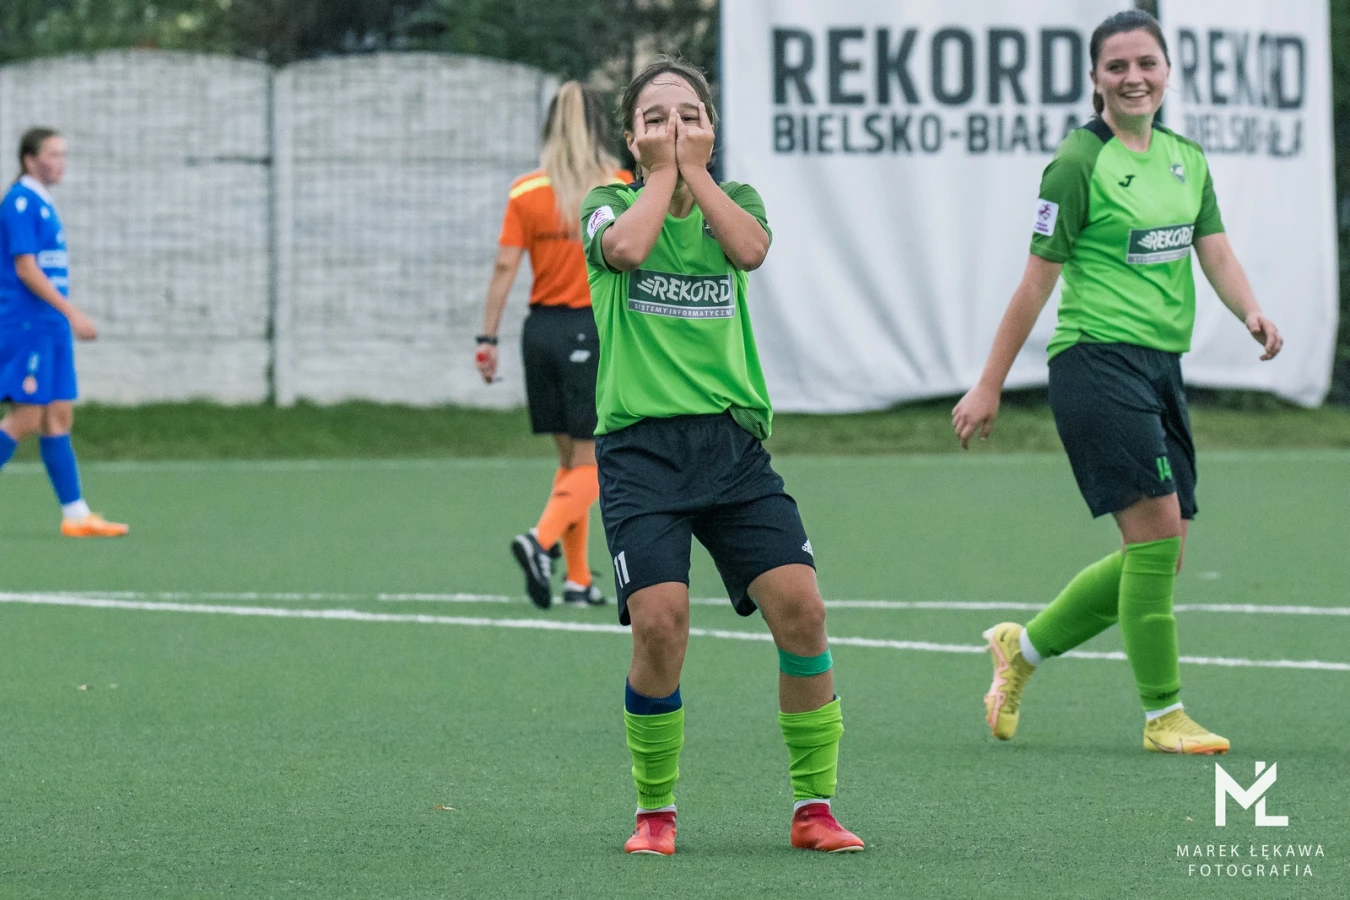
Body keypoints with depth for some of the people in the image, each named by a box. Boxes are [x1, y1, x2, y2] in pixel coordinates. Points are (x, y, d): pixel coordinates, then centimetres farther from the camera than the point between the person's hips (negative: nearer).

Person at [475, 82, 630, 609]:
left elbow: (505, 267, -2)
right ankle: (541, 541, -25)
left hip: (541, 328, 4)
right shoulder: (620, 188, -5)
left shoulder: (525, 193, 0)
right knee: (592, 464, -1)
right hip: (593, 329, -4)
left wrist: (488, 338, 1)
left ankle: (578, 580, 14)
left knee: (570, 459, 15)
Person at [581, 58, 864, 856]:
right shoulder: (610, 204, 9)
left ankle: (814, 806, 0)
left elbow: (750, 248, -8)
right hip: (641, 445, -2)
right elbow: (626, 248, -15)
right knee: (659, 620, -19)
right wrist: (660, 172, -2)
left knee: (800, 606, -12)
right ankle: (656, 812, 1)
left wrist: (695, 170, -1)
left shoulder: (735, 199, 15)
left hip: (733, 440, 2)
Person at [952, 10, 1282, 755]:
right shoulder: (1079, 163, -7)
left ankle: (1023, 645, 28)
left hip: (1162, 366, 8)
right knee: (1157, 525, -15)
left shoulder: (1186, 159, 14)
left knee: (1160, 555, 8)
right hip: (1097, 359, -8)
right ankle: (1162, 715, -6)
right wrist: (988, 388, -3)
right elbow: (1038, 279, -5)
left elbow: (1216, 254, 9)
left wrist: (1251, 312, -13)